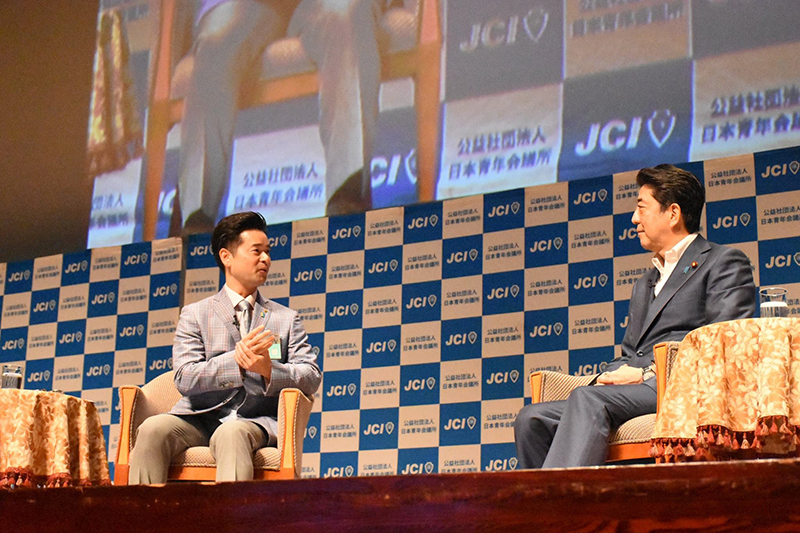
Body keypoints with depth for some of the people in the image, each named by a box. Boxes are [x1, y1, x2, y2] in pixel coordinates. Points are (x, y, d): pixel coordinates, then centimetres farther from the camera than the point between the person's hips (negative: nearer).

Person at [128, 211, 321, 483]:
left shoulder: (287, 319, 20)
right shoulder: (195, 314, 14)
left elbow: (312, 377, 6)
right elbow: (184, 378, -1)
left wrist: (269, 369, -15)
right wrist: (236, 361, -18)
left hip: (256, 421, -1)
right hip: (200, 417, 1)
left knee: (232, 433, -36)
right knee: (152, 429, -30)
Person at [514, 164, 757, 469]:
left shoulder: (725, 263, 8)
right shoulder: (645, 284, 34)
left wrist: (648, 373, -13)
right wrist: (611, 377, 2)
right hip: (636, 390, 8)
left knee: (587, 399, -35)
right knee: (531, 419, -16)